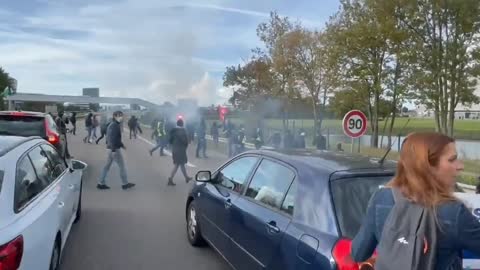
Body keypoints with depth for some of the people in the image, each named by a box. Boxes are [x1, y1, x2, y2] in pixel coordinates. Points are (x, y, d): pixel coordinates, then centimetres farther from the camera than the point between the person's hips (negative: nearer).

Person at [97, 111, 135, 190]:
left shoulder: (111, 125, 14)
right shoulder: (115, 125, -17)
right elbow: (113, 138, -24)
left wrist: (121, 144, 28)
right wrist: (113, 149, -26)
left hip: (111, 148, 10)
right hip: (115, 149, -10)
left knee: (107, 166, 12)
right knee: (122, 166, 1)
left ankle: (101, 183, 15)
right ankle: (125, 184, 10)